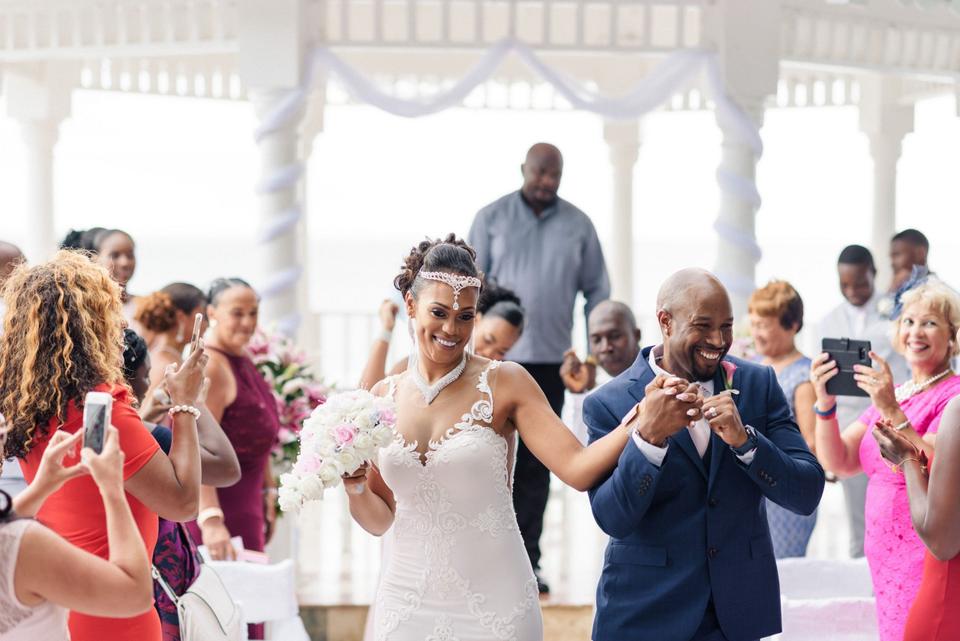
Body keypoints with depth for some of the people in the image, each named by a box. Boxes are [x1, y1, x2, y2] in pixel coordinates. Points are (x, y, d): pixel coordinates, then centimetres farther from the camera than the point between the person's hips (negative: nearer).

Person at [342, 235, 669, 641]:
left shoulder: (504, 384, -5)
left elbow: (577, 468, -16)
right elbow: (380, 520, 10)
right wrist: (355, 488, -9)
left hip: (492, 603, -3)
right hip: (408, 603, 3)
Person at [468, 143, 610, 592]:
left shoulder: (578, 226, 7)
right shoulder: (492, 218, 3)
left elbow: (597, 291, 11)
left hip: (550, 360, 2)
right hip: (497, 356, -2)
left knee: (536, 465, 5)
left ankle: (526, 561, 10)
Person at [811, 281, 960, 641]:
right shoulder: (891, 394, 14)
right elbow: (838, 462, 5)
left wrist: (892, 411, -28)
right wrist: (825, 403, -11)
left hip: (929, 567, -7)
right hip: (885, 564, 7)